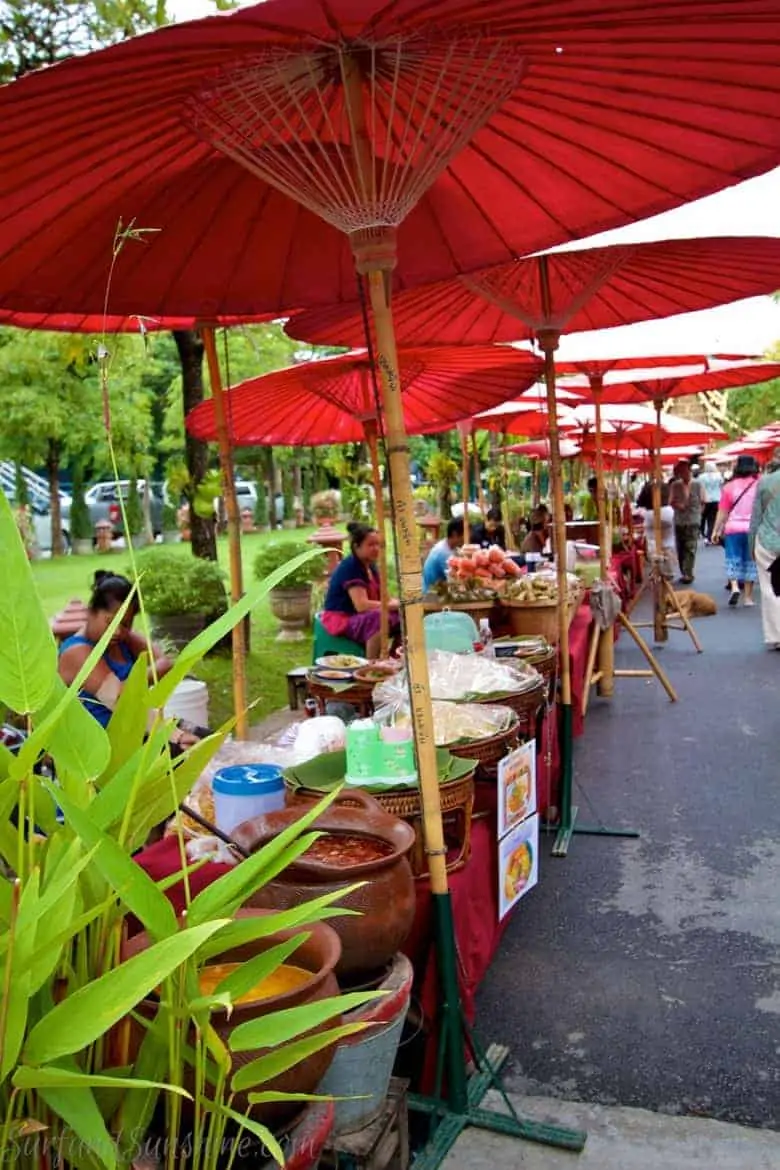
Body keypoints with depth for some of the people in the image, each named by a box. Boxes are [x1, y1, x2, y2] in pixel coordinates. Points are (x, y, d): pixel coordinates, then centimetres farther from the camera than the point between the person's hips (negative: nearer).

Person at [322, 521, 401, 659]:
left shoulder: (371, 566, 7)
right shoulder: (350, 567, -20)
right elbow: (361, 605, -29)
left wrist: (398, 602, -13)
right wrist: (394, 605, -25)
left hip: (361, 617, 9)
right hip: (341, 619, -9)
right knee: (379, 619, -34)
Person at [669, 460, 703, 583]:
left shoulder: (697, 484, -2)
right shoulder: (675, 485, 3)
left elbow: (702, 501, 5)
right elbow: (671, 501, 4)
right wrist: (677, 505, -15)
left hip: (693, 521, -3)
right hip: (679, 521, 3)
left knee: (690, 548, -10)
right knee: (680, 549, 9)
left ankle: (688, 574, -10)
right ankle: (684, 573, 21)